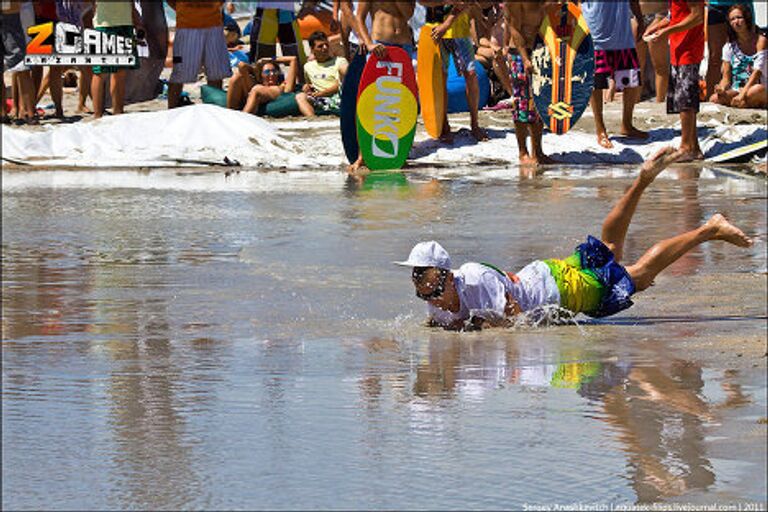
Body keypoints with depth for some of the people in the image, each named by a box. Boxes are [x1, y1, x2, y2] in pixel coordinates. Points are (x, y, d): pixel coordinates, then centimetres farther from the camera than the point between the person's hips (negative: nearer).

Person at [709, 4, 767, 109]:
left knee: (758, 90, -41)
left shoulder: (760, 40, -3)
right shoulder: (729, 47, 10)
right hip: (736, 90, 3)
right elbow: (726, 77, 7)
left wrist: (743, 94, -25)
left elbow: (757, 72, -12)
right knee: (714, 98, -29)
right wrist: (722, 89, -18)